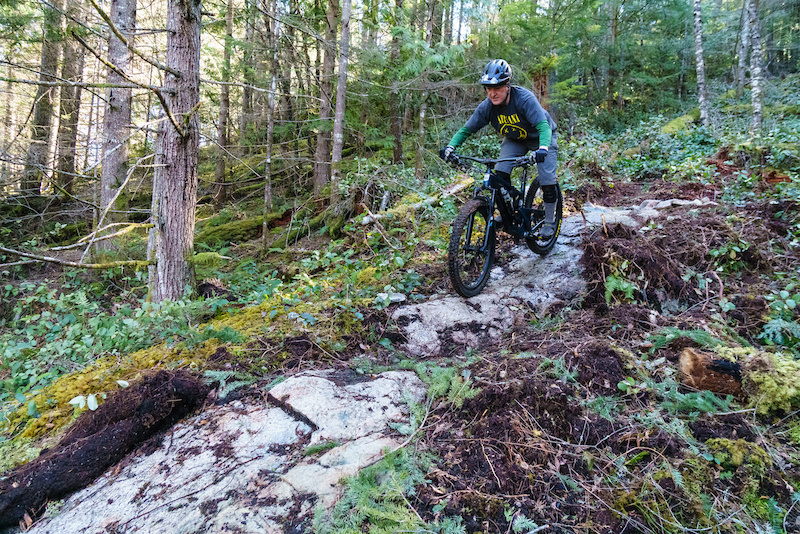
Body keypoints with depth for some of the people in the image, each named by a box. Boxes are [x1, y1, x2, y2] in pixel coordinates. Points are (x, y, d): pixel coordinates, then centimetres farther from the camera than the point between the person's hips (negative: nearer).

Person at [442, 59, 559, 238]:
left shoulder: (525, 99, -35)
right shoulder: (487, 106, -22)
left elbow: (543, 126, -44)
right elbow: (466, 129, -16)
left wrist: (542, 148, -63)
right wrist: (451, 146, -33)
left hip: (539, 138, -4)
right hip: (514, 140, 4)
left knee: (547, 181, -13)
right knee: (499, 176, -17)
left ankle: (549, 222, 10)